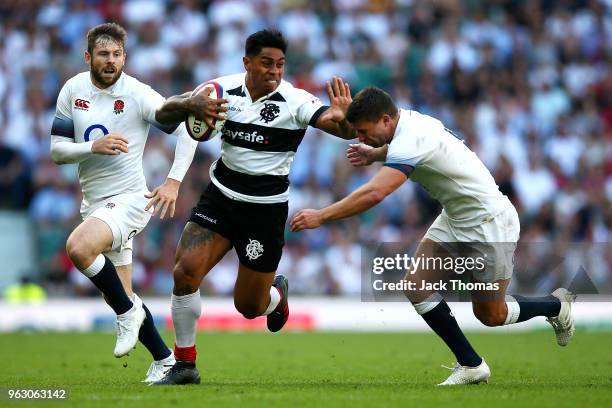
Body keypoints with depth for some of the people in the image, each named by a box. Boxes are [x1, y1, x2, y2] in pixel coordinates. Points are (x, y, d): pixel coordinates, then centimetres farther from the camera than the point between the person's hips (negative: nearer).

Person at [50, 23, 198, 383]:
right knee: (119, 296, 10)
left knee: (79, 248, -33)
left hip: (129, 198, -6)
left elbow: (187, 130, -12)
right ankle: (165, 360, 24)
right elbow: (56, 150, 0)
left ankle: (128, 312, -12)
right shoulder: (73, 90, 1)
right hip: (94, 201, 6)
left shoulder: (137, 94, -12)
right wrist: (94, 147, -19)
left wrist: (174, 182, -21)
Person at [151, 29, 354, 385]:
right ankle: (185, 365, -1)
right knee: (185, 271, -17)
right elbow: (164, 114, -8)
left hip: (266, 208, -2)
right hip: (220, 196, 2)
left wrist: (343, 119, -52)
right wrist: (191, 105, -30)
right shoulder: (225, 89, -7)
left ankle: (278, 293, 42)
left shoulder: (295, 101, -16)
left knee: (249, 306, 4)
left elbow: (342, 128, -27)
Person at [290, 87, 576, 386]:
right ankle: (470, 365, 3)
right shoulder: (408, 120, -4)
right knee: (416, 287, -6)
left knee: (490, 315, 4)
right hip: (454, 218, 9)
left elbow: (374, 194, -44)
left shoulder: (410, 141, -32)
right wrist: (374, 154, 8)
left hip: (488, 223, -9)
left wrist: (321, 216, -39)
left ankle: (556, 306, 32)